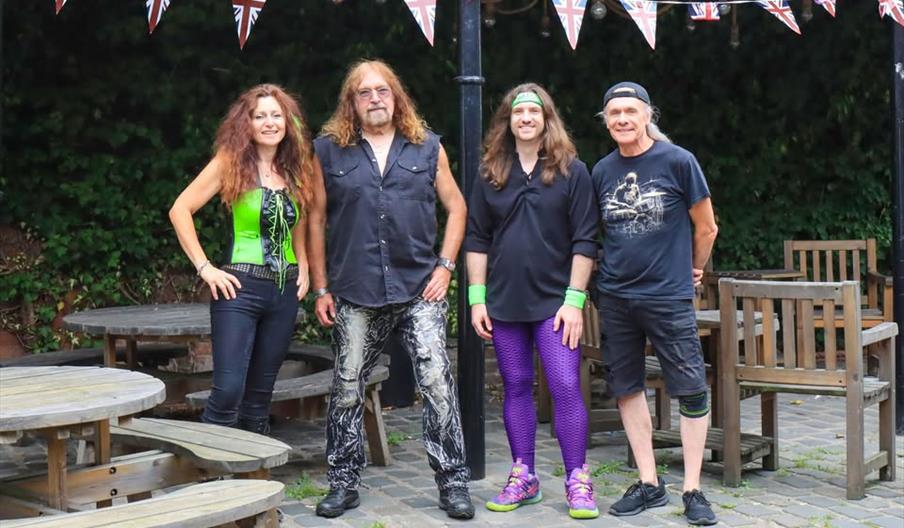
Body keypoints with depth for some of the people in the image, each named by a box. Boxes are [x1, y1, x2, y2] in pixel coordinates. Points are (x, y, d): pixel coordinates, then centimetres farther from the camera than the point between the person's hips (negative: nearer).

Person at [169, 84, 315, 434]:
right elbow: (180, 210, -7)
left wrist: (303, 266, 13)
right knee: (228, 390, -13)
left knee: (261, 392, 10)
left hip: (285, 290, 5)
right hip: (240, 287, -5)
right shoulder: (231, 162, -4)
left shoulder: (296, 169, 10)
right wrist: (204, 267, -12)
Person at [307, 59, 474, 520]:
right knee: (347, 391, 8)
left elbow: (456, 206, 11)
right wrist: (321, 288, 2)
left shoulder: (427, 146, 7)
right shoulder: (329, 150, 5)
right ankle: (344, 483, 22)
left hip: (418, 290, 0)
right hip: (355, 295, 1)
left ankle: (453, 482, 6)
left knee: (438, 383, -5)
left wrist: (445, 266, 0)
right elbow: (315, 220, 6)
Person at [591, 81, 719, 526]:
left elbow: (705, 228, 2)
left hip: (669, 297, -4)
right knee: (627, 388, 9)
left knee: (691, 391, -3)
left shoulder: (678, 161, -6)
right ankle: (649, 484, 20)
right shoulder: (602, 171, 6)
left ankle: (692, 491, 7)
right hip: (615, 297, 4)